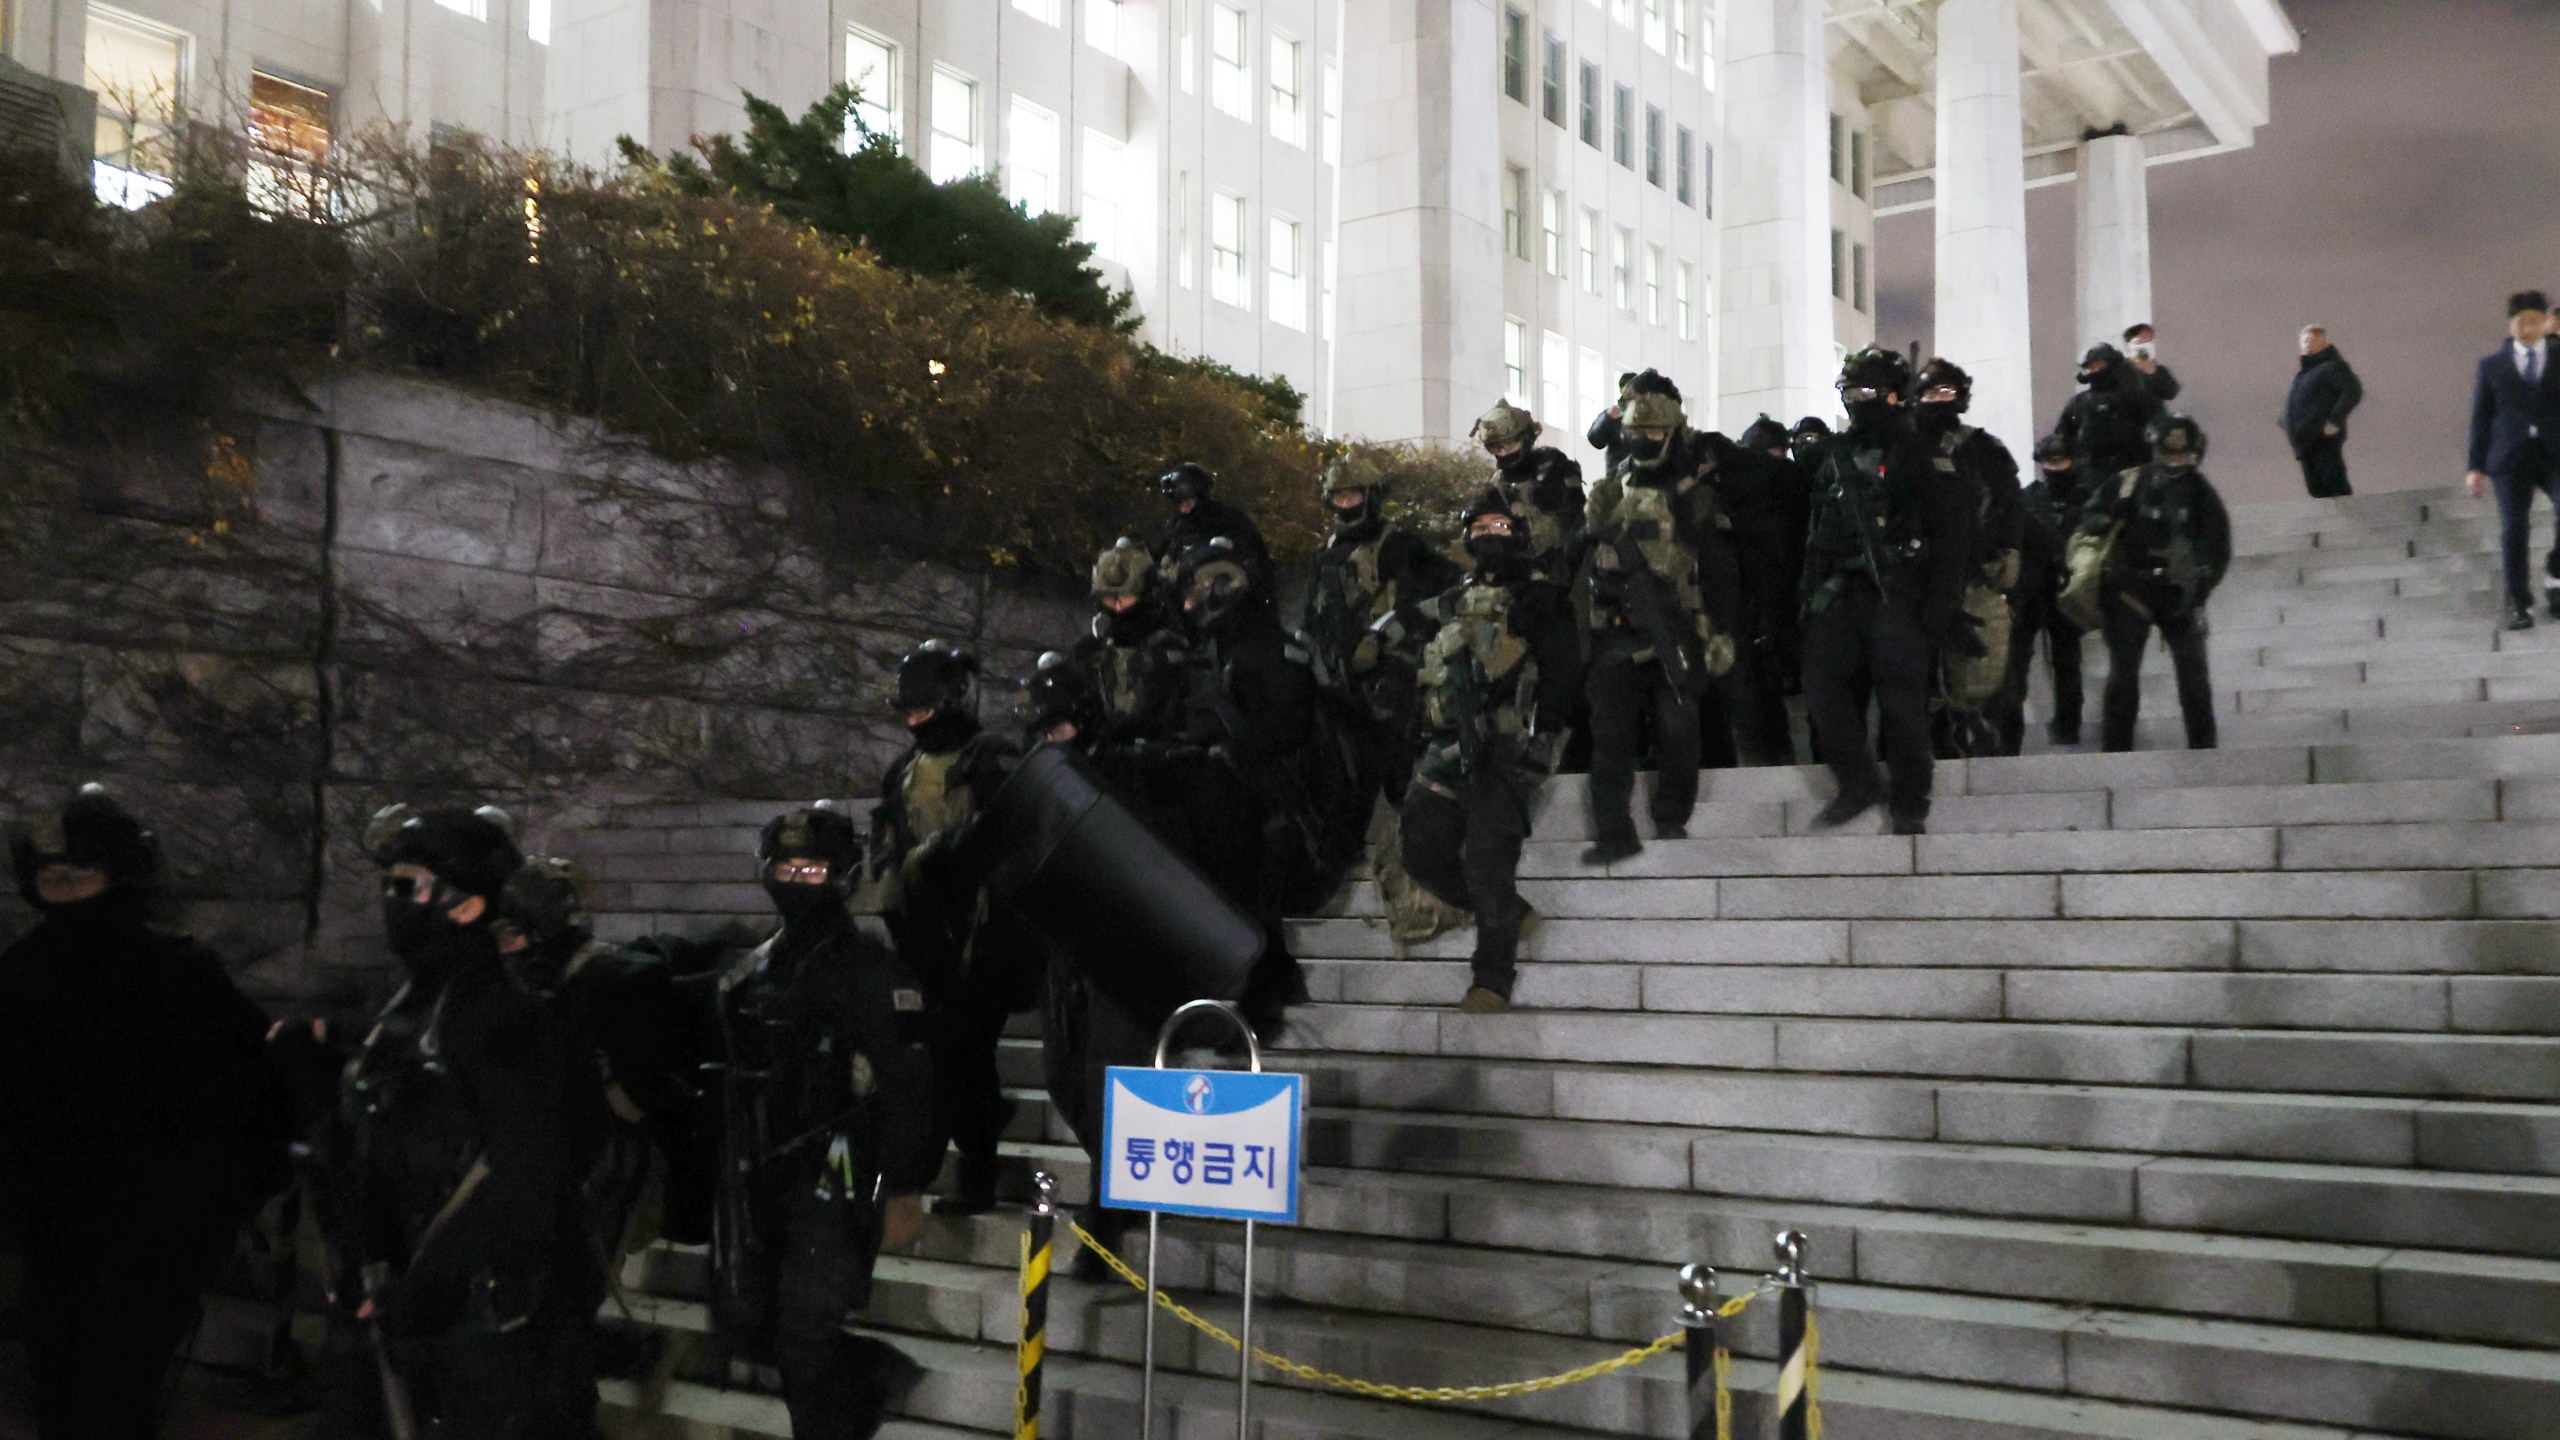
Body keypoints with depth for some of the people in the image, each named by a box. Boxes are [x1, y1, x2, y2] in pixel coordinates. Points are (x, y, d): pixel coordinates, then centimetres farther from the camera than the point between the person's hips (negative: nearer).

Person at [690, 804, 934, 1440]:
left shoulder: (872, 968, -9)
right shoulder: (749, 971, 13)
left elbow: (908, 1086, -14)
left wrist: (904, 1191, -17)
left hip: (831, 1184, -7)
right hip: (756, 1183, 7)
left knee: (805, 1342, -6)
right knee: (744, 1330, 11)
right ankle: (874, 1374, 28)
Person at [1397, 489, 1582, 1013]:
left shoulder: (1541, 600, 5)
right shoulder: (1449, 606, 22)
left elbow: (1562, 672, -5)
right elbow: (1426, 676, 26)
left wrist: (1540, 735, -16)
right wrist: (1422, 735, 16)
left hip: (1508, 749, -7)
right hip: (1450, 748, 7)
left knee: (1486, 855, -17)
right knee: (1423, 853, 0)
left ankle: (1494, 979, -10)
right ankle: (1511, 915, 17)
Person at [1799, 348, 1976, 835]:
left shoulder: (1919, 455, 0)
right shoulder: (1836, 456, 17)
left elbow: (1950, 532, -5)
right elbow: (1818, 532, 21)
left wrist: (1940, 603, -12)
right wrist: (1813, 590, 12)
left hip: (1897, 594, -5)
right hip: (1841, 590, 5)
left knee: (1902, 699, -4)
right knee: (1822, 684, -6)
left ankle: (1910, 807, 6)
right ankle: (1859, 782, 7)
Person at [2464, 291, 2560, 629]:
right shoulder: (2492, 365, 10)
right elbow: (2481, 418, 9)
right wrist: (2476, 466, 2)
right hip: (2511, 457, 0)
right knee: (2514, 529, -3)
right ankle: (2519, 603, 5)